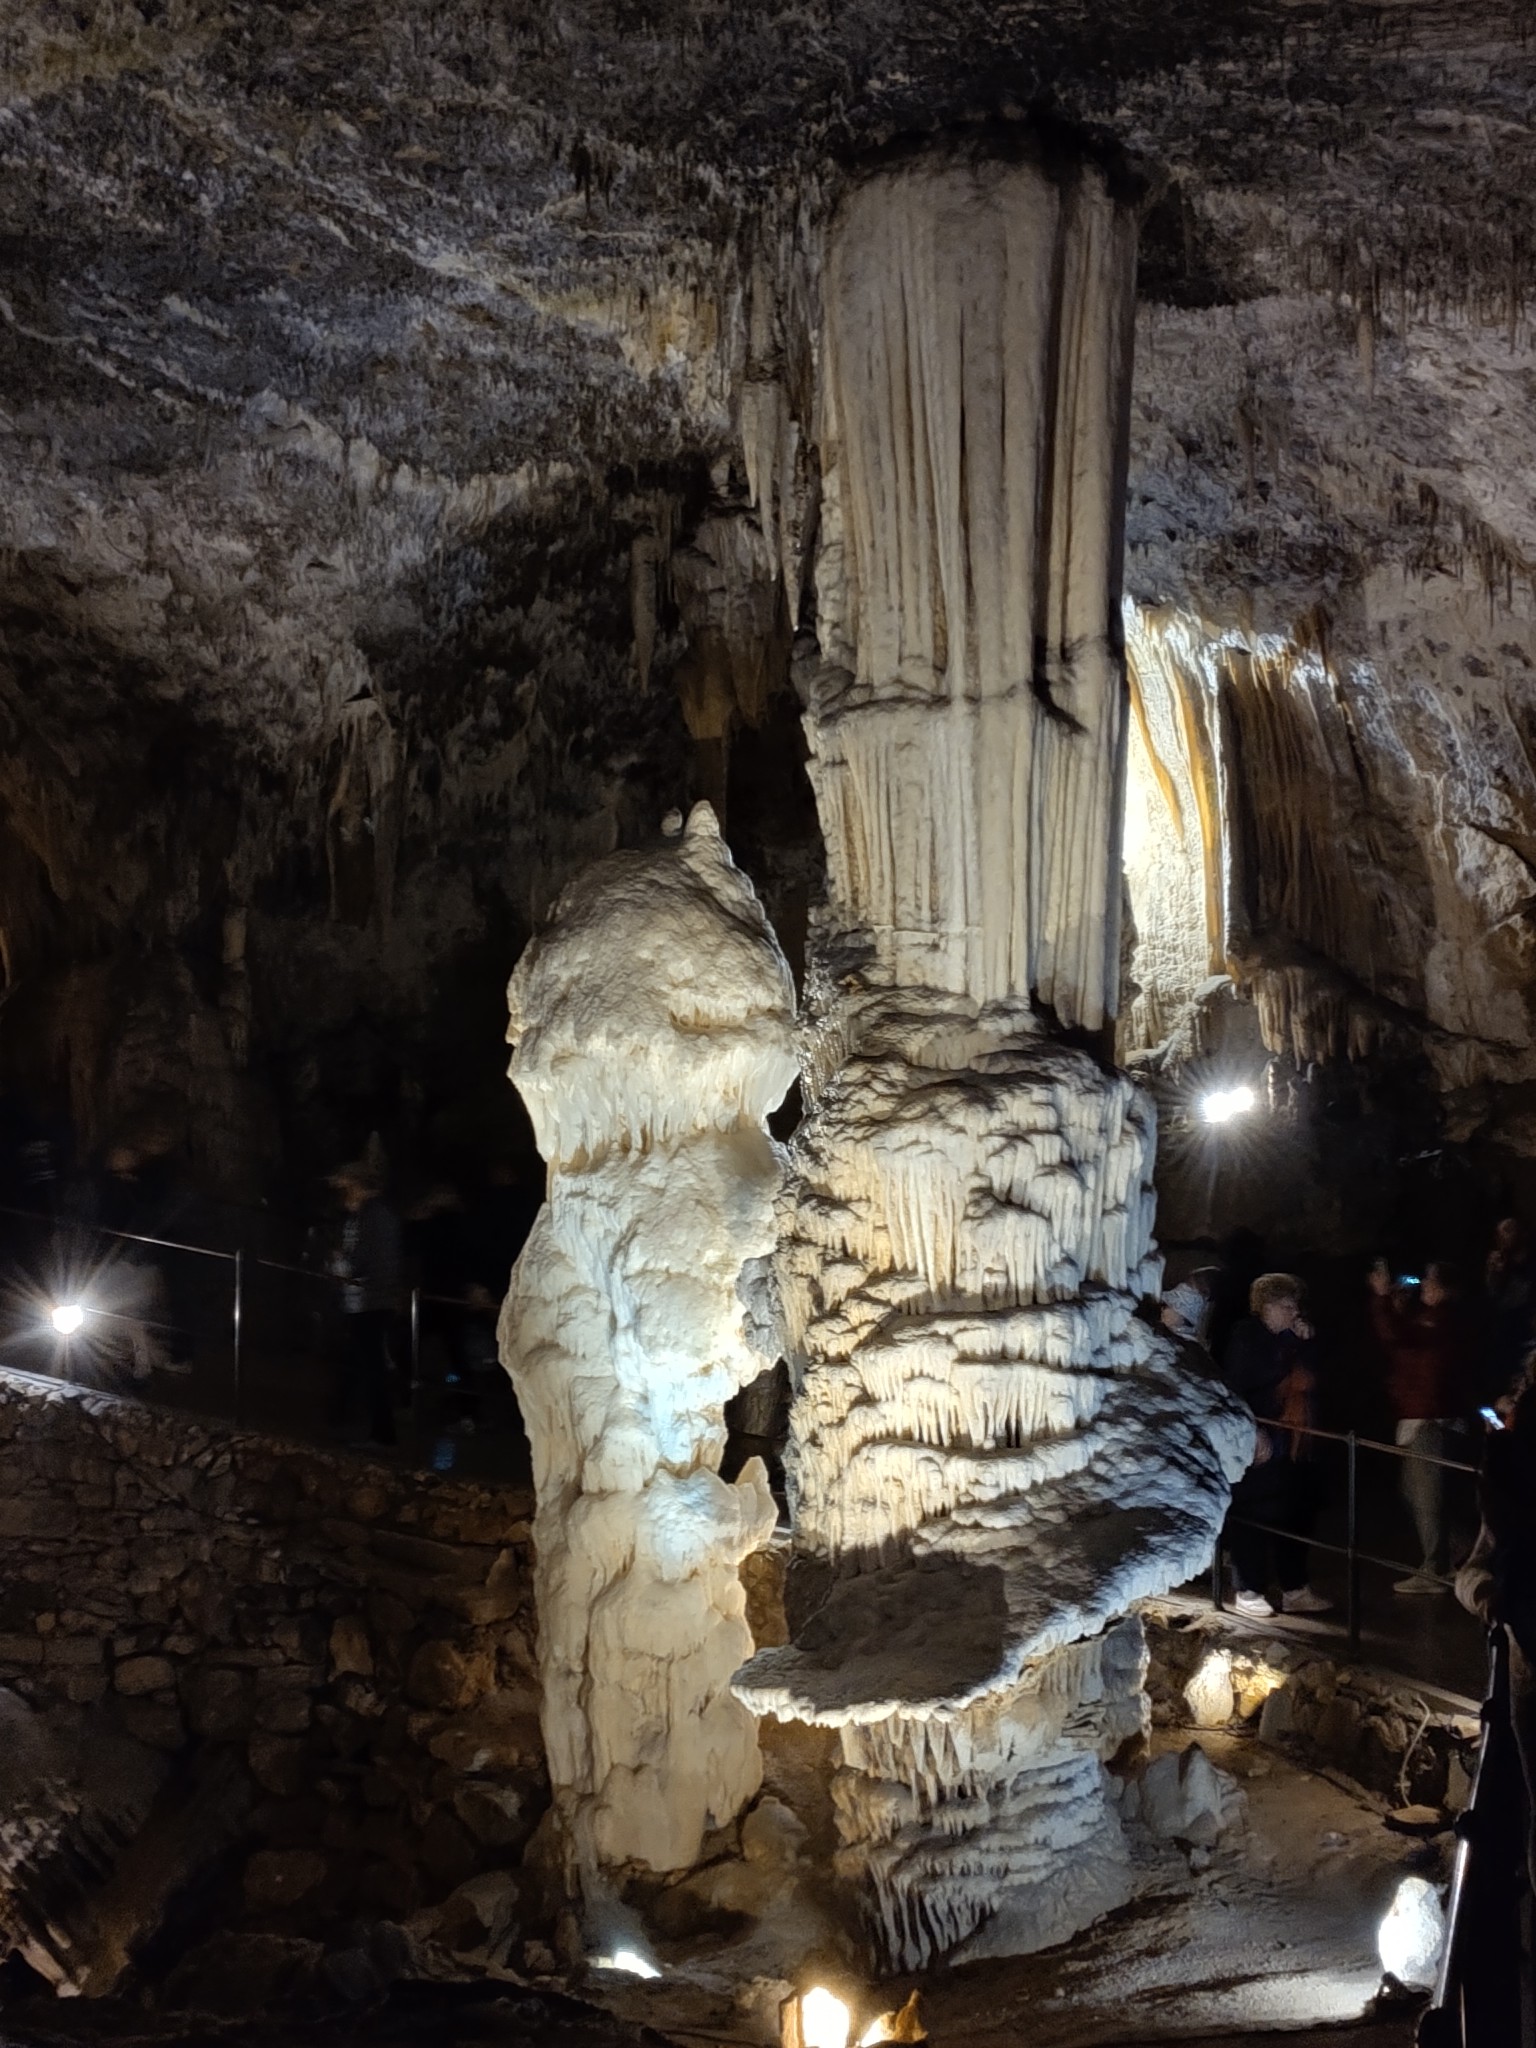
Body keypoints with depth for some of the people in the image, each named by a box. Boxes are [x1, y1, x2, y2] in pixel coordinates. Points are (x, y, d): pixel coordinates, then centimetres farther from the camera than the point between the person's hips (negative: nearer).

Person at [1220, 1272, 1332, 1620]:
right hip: (1260, 1443, -7)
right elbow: (1234, 1389, -13)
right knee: (1253, 1516, -4)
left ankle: (1294, 1590, 17)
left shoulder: (1291, 1340, 14)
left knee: (1295, 1514, 9)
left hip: (1291, 1444, 7)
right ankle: (1249, 1591, 5)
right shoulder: (1246, 1337, -7)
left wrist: (1307, 1341, 1)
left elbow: (1310, 1379, 10)